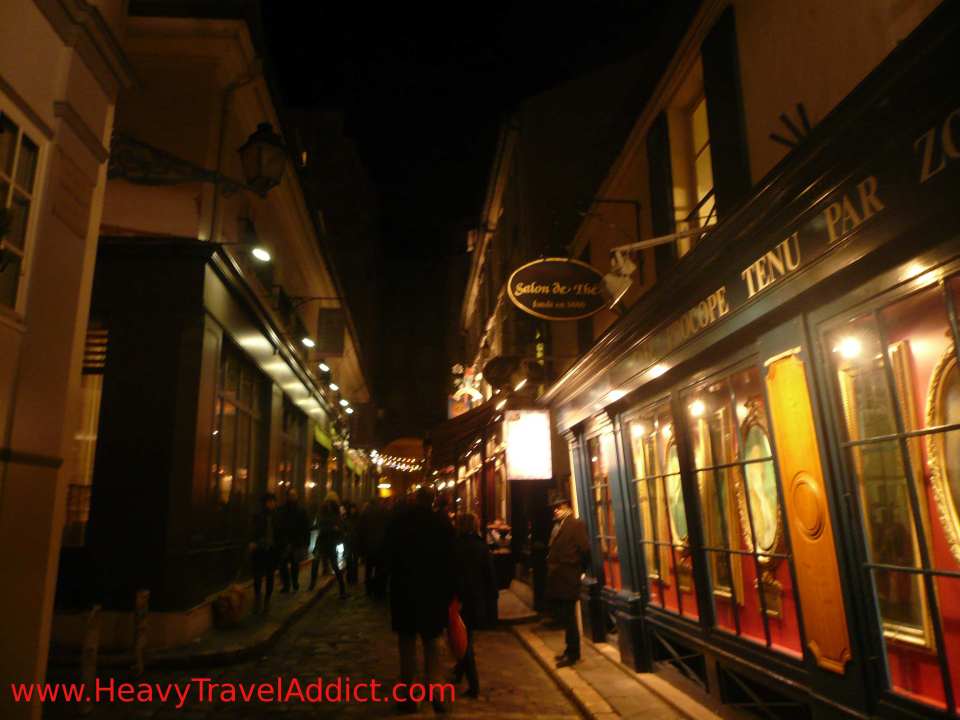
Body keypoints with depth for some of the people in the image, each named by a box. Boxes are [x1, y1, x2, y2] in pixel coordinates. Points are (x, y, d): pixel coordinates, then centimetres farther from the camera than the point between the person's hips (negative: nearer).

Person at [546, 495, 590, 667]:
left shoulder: (576, 524, -10)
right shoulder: (558, 525, 15)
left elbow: (584, 549, -15)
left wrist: (576, 568, -5)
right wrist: (552, 566, 6)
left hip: (567, 578, -8)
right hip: (558, 579, 8)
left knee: (568, 617, -1)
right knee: (564, 617, 16)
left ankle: (573, 653, 10)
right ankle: (570, 650, 27)